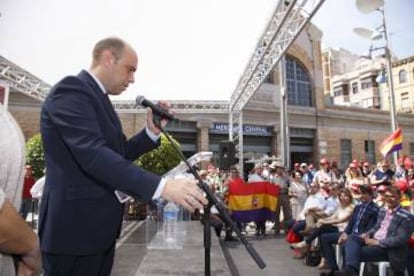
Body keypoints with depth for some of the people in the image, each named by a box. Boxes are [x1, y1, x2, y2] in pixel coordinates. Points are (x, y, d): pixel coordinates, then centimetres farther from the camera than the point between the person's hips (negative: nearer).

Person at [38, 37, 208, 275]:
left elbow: (119, 153, 15)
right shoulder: (71, 90, -15)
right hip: (75, 227, -9)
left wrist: (152, 132, 0)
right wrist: (162, 186, -36)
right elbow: (93, 155, -29)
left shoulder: (99, 98, 15)